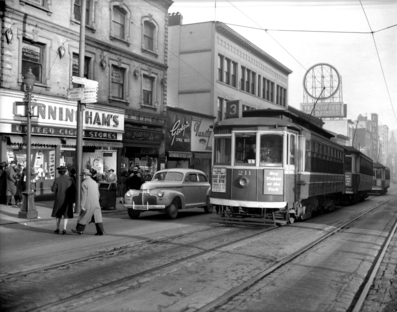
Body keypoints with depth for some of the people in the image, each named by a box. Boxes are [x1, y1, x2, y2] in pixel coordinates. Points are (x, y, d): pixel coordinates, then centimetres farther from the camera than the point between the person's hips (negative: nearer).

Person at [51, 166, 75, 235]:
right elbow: (74, 190, -4)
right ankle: (64, 229, -4)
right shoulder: (70, 179, -5)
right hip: (68, 199, 1)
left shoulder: (57, 179, -11)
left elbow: (53, 189, -9)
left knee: (58, 214, 17)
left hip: (59, 199, -1)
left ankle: (57, 229, 20)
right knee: (66, 214, 9)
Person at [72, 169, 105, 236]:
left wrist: (82, 206, -15)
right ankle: (101, 231, -1)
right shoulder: (94, 182, 13)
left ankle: (79, 230, 18)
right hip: (96, 203, 6)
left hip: (88, 204, -6)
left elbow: (84, 195, -15)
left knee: (84, 217, 6)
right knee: (97, 217, 4)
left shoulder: (84, 183, -9)